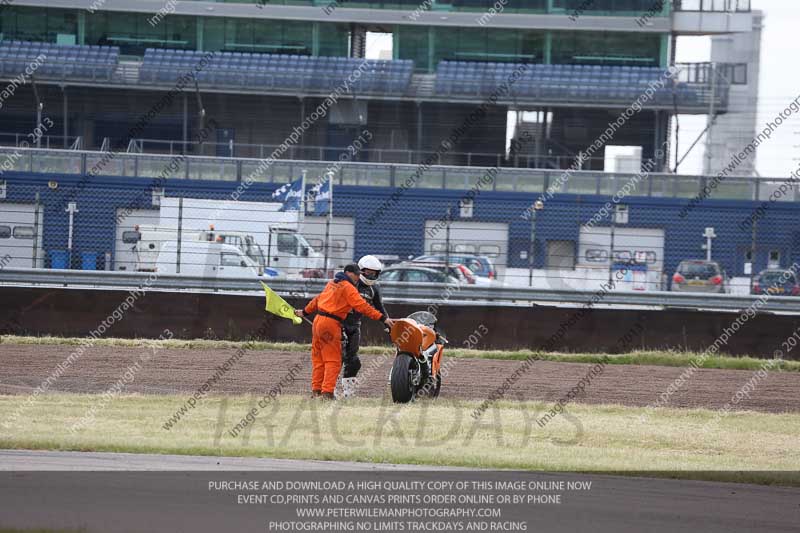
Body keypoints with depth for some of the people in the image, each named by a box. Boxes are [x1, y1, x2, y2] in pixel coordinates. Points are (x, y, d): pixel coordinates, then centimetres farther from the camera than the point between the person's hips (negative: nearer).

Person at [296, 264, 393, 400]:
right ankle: (327, 391, -10)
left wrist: (305, 312, 44)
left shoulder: (332, 283, 17)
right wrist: (383, 318, -18)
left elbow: (319, 299, 30)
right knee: (333, 360, -4)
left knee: (318, 358, 14)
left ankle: (316, 389, 17)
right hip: (331, 323, -9)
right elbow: (362, 306, -16)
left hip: (318, 320, 9)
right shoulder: (348, 288, -9)